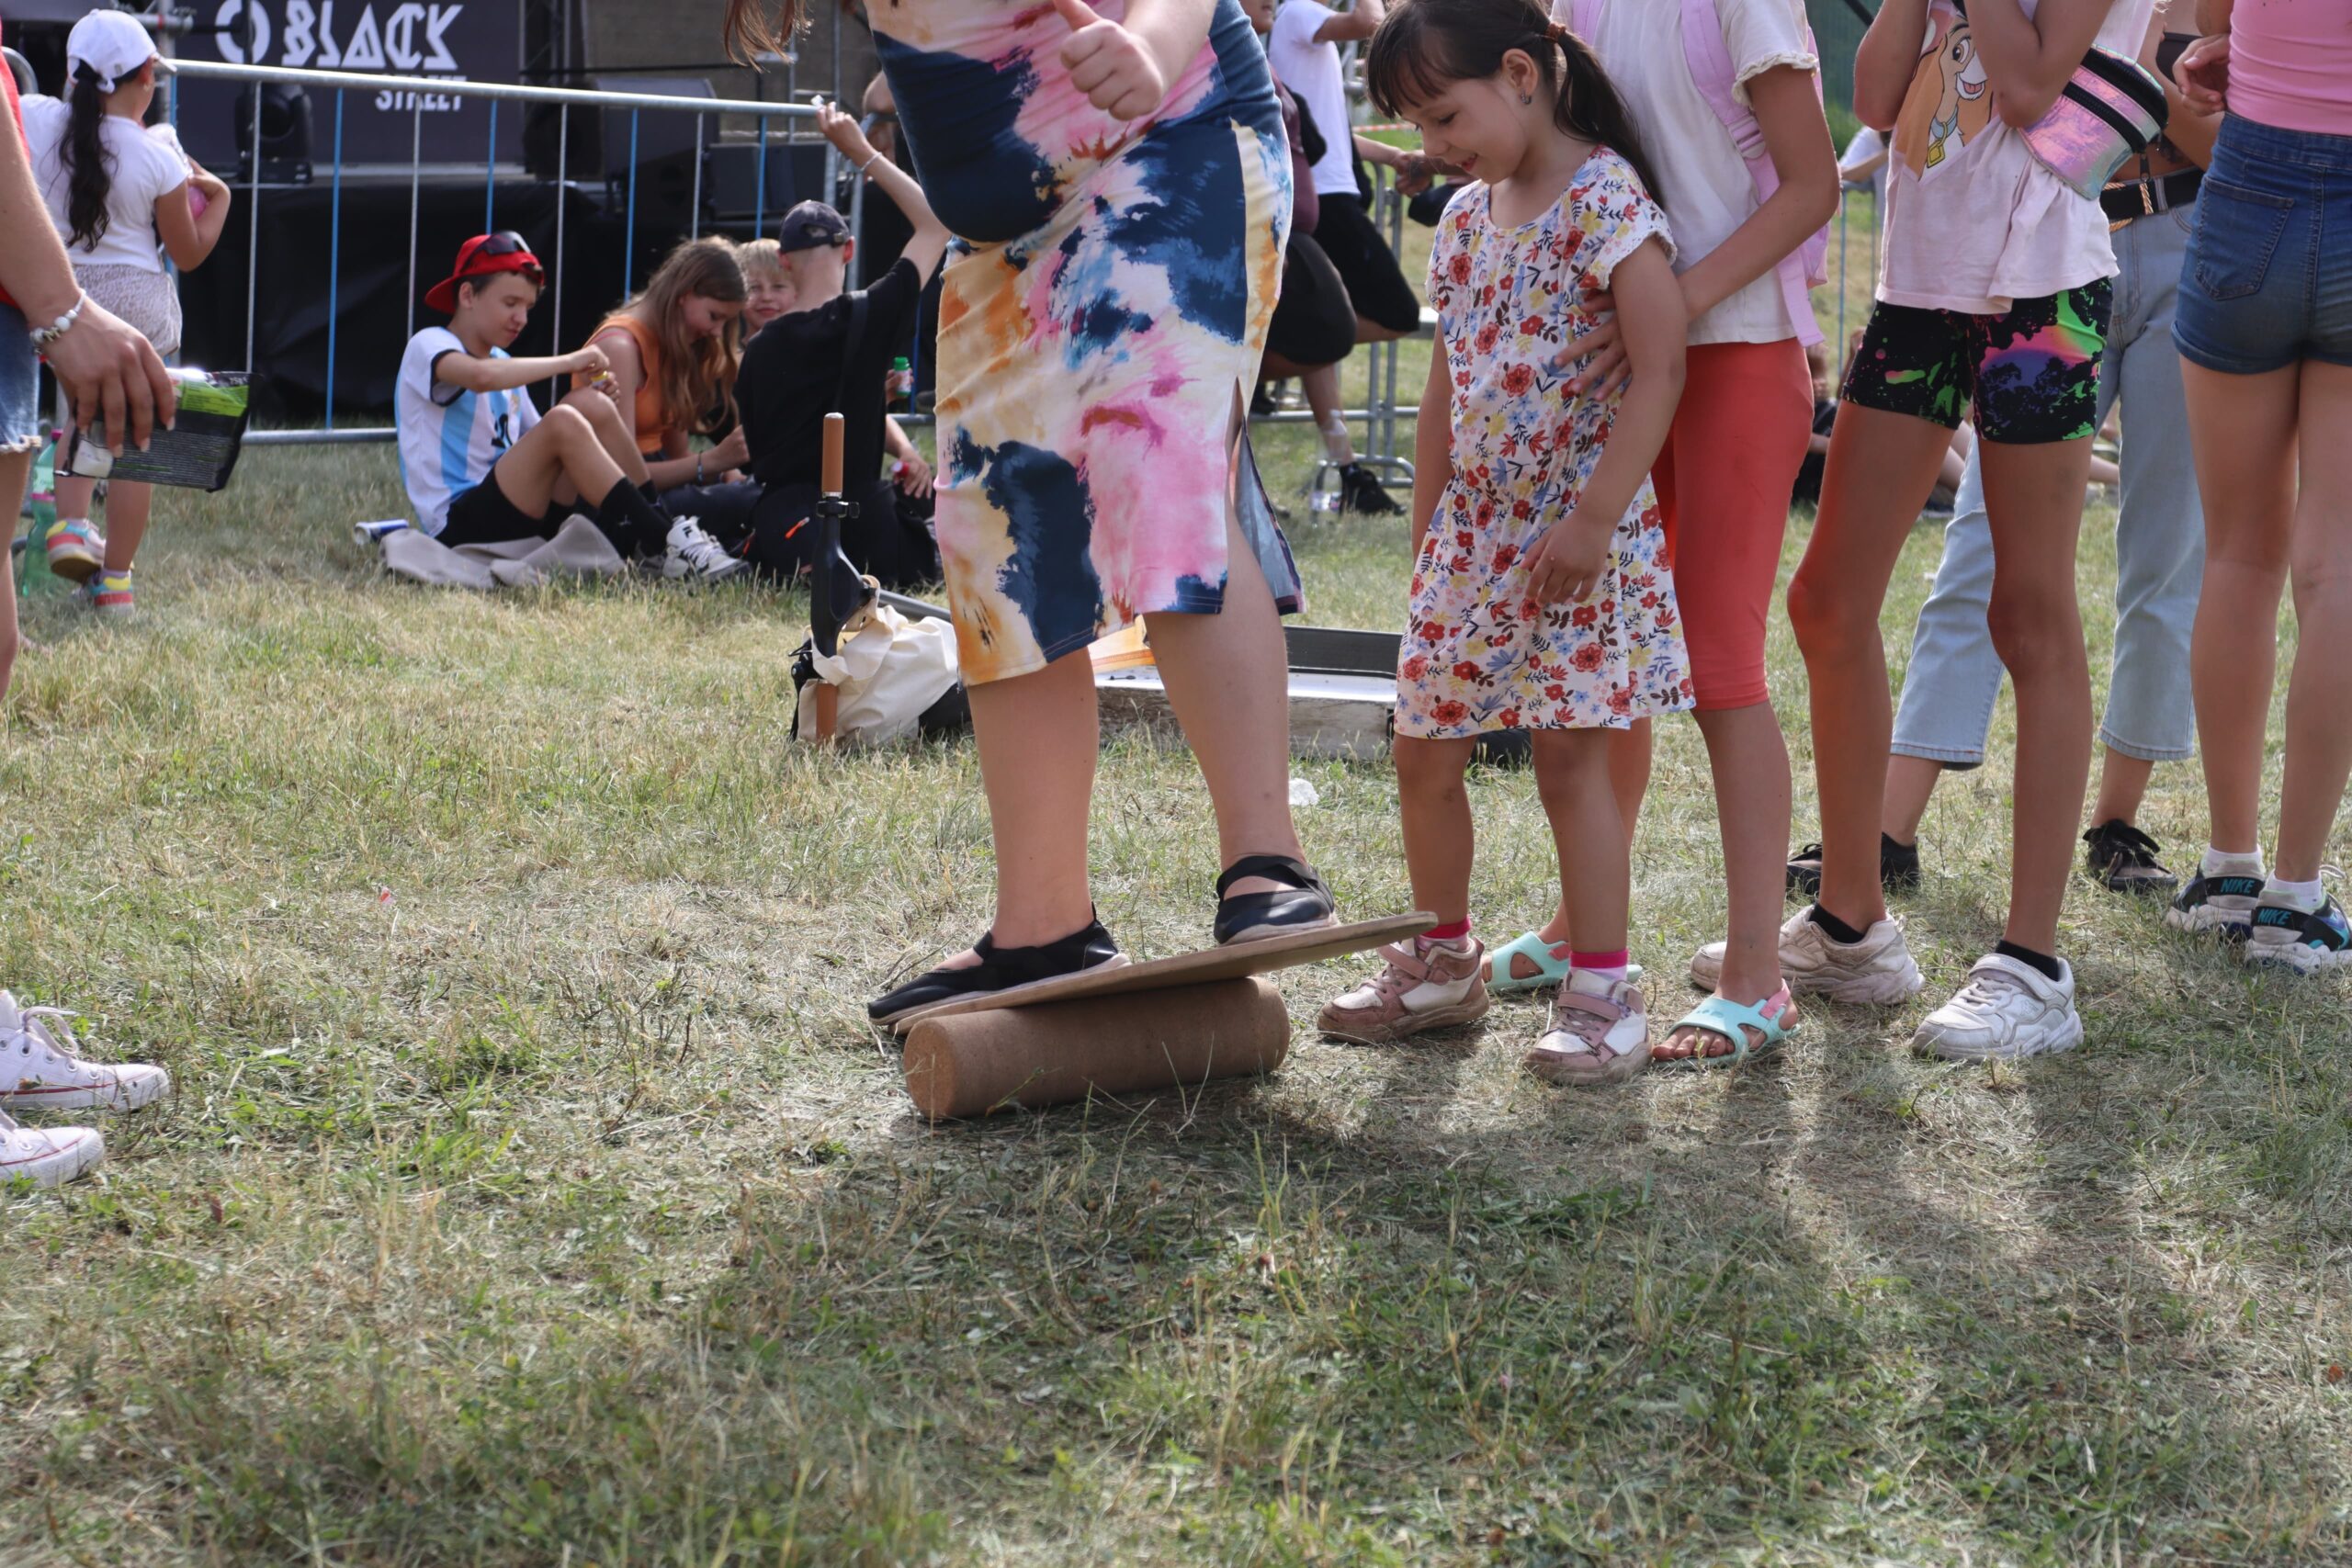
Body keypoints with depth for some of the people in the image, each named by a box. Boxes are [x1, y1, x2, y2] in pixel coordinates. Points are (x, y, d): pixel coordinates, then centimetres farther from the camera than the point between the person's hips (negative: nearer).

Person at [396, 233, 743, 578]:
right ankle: (665, 546, -31)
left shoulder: (503, 362, 23)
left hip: (519, 517, 8)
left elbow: (539, 451, 15)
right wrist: (567, 362, -21)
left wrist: (591, 406, -2)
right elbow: (481, 376, -29)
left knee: (591, 406, -10)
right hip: (458, 525, -8)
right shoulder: (427, 347, -4)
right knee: (562, 421, -28)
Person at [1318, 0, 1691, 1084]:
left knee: (1570, 760, -7)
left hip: (1580, 538, -8)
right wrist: (1426, 533, 17)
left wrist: (1594, 520, -22)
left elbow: (1660, 371, -18)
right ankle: (1441, 963, 27)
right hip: (1473, 530, 8)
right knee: (1425, 755, 10)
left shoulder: (1605, 200, -13)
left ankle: (1603, 994, 1)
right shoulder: (1467, 218, 11)